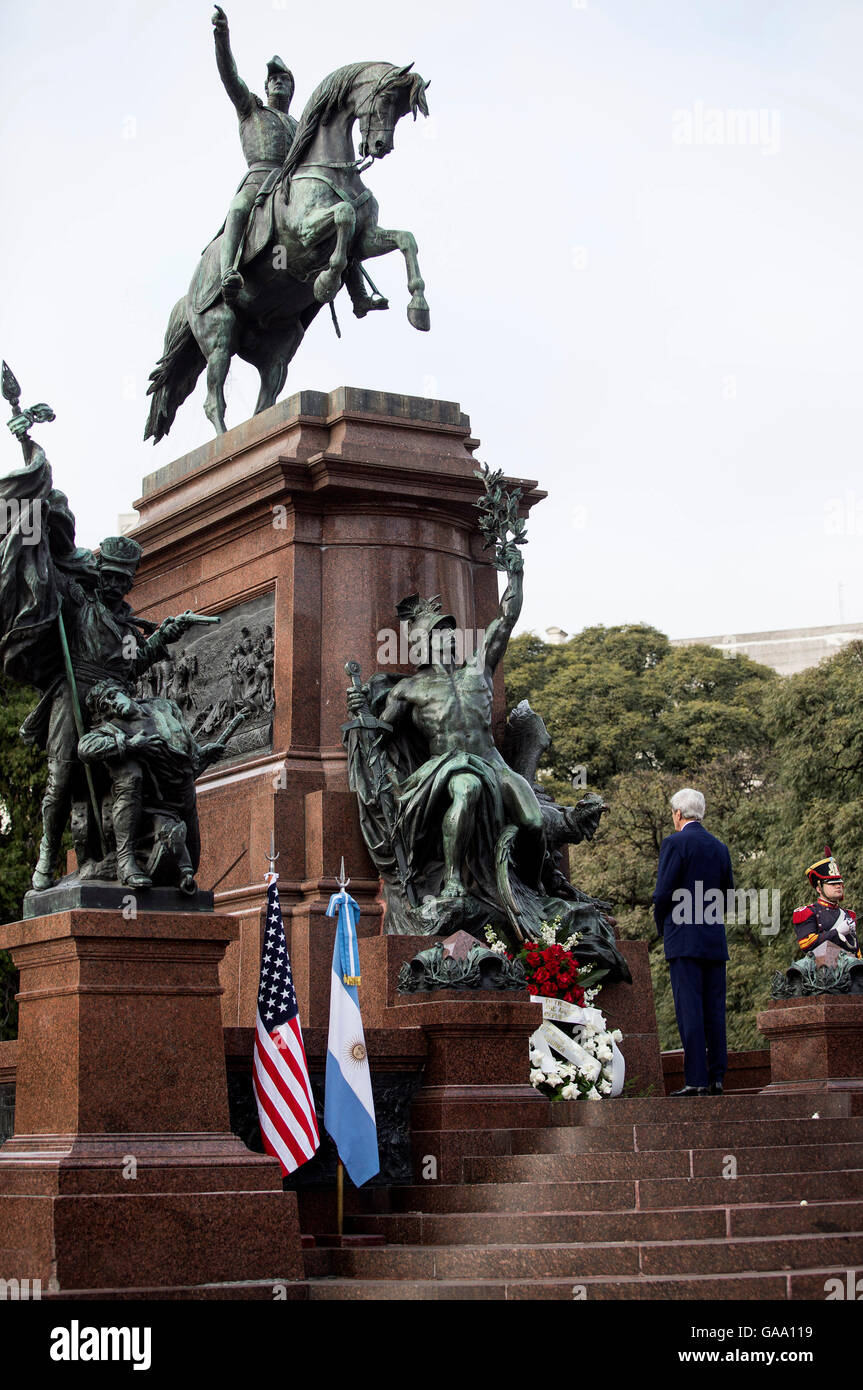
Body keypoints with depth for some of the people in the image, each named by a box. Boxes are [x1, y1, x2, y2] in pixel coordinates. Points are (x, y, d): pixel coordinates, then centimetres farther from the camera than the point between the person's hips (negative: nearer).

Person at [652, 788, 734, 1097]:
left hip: (683, 938, -6)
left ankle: (696, 1079, -11)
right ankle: (717, 1077, 7)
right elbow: (727, 893, 16)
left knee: (689, 1009, -8)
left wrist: (662, 928, 5)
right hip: (715, 940, 6)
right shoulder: (720, 847, 13)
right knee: (715, 1010, 7)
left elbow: (663, 892, -10)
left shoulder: (674, 843, -6)